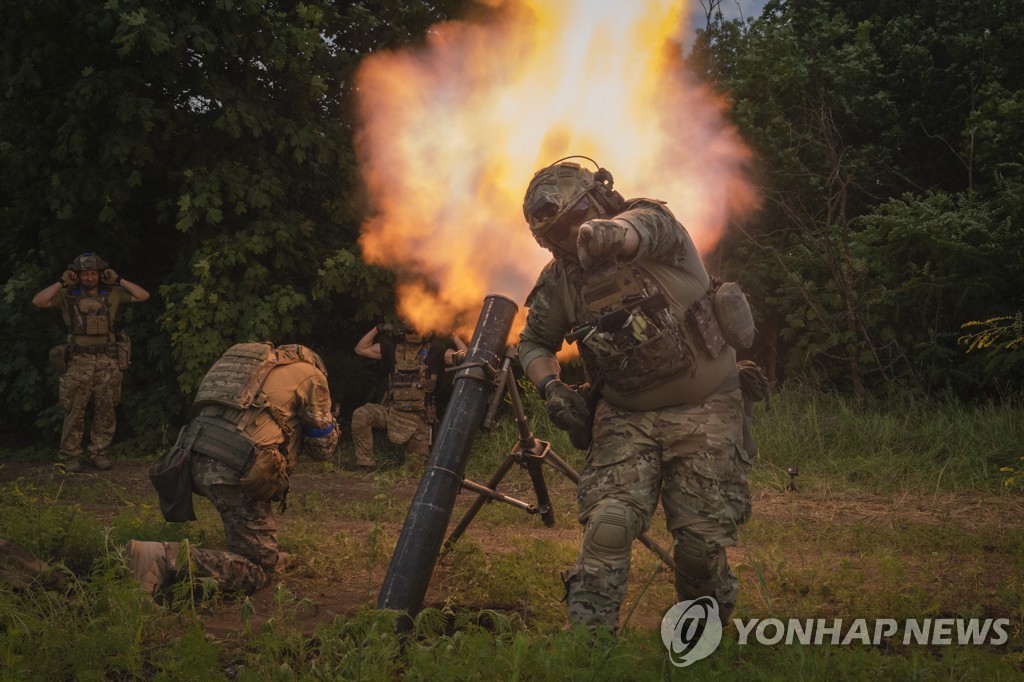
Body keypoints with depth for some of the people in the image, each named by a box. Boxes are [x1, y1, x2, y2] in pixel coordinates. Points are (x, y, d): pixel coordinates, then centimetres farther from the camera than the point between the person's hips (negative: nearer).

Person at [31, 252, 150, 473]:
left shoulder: (112, 294, 8)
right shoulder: (68, 296, 4)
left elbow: (143, 296, 3)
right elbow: (38, 301, -7)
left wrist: (118, 280, 1)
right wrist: (62, 282, -6)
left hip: (108, 361, 2)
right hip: (79, 361, -2)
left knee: (105, 410, 4)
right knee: (74, 411, -3)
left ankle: (98, 453, 12)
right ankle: (70, 457, 1)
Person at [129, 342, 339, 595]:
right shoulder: (310, 374, 10)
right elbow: (323, 447, 14)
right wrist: (330, 421, 33)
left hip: (195, 459, 8)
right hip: (237, 472, -8)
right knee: (259, 570, -2)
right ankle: (167, 560, -18)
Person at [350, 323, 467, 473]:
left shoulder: (434, 352, 3)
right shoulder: (392, 349, 11)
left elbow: (464, 356, -6)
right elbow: (361, 349, 14)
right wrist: (377, 329, 5)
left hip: (419, 419, -2)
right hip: (392, 412, 2)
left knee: (416, 469, 1)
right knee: (360, 415, -27)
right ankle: (365, 463, -20)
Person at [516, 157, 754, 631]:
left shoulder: (652, 222, -12)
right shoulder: (560, 280, 0)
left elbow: (641, 229, -38)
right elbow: (534, 342, 16)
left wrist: (610, 232, -62)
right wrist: (551, 387, -5)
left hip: (704, 409, -3)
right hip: (627, 417, 3)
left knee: (702, 538, -3)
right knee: (609, 522, -18)